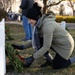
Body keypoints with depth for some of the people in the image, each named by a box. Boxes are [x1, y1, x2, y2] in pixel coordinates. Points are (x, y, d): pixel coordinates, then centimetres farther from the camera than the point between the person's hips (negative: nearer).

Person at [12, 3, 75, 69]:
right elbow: (36, 40, 2)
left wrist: (32, 58, -25)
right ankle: (49, 60, 8)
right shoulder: (40, 23, -5)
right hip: (56, 43, 8)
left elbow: (46, 47, -29)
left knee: (56, 66, -2)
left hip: (66, 45, -8)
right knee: (39, 42, -10)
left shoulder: (47, 25, -32)